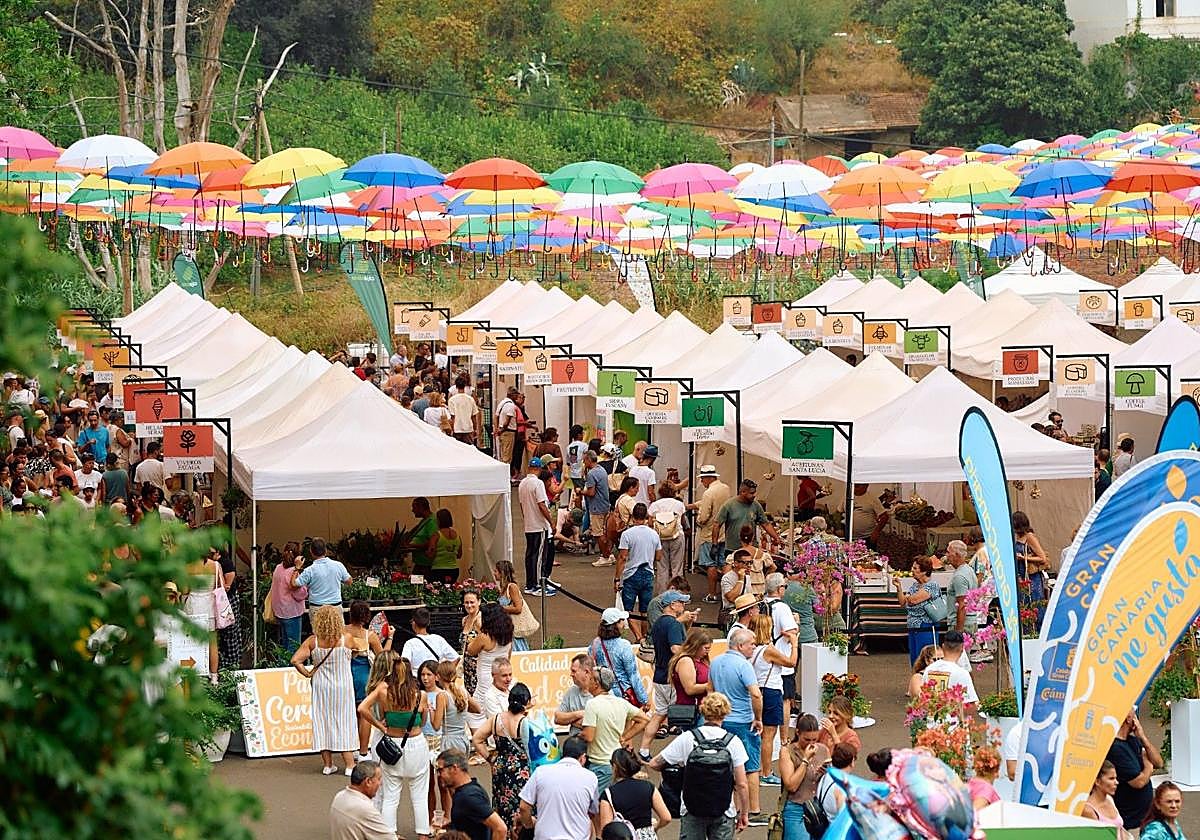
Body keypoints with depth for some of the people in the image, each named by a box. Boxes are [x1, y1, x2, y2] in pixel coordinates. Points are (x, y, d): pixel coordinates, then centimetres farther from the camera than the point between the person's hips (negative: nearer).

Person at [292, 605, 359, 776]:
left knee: (323, 723, 10)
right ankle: (349, 765, 8)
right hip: (342, 687, -1)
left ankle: (328, 765, 14)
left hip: (321, 687, 1)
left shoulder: (312, 641, -11)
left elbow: (295, 660, -16)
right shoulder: (345, 639, -14)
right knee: (344, 723, 8)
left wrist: (307, 674, -3)